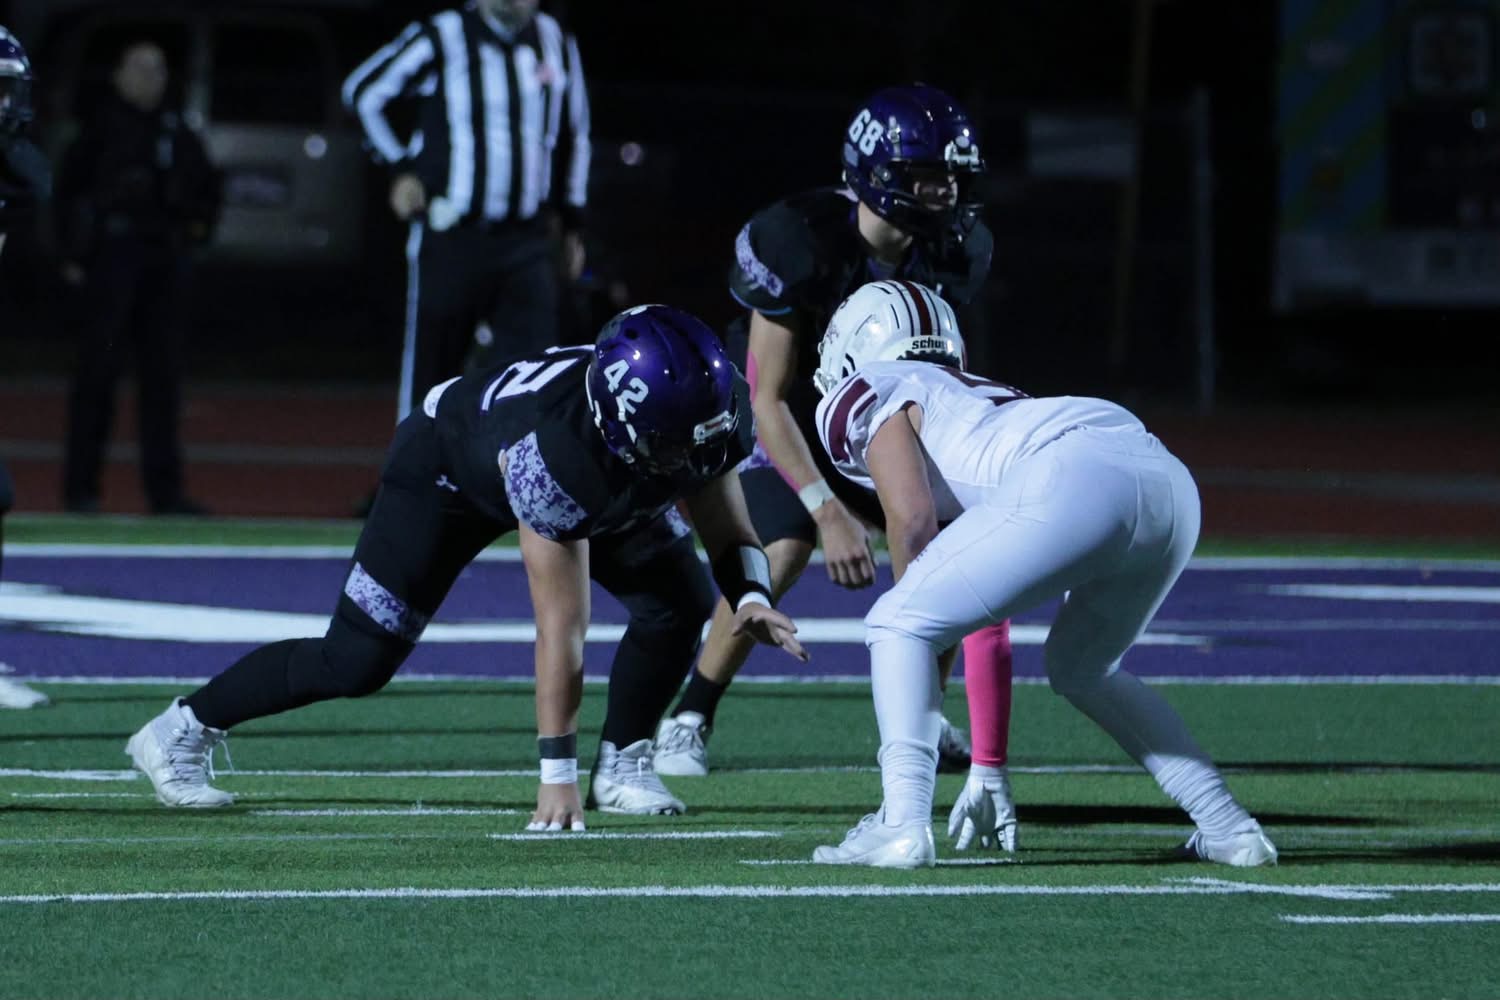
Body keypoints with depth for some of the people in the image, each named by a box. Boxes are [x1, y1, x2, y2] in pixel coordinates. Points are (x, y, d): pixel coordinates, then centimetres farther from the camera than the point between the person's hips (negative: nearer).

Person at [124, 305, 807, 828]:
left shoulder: (715, 414, -30)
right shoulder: (554, 451, -46)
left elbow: (729, 531, -10)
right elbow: (561, 627, -41)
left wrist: (752, 595, -33)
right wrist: (556, 771, -36)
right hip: (449, 461, -6)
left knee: (680, 600, -13)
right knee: (358, 661, -7)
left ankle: (622, 767, 3)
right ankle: (181, 733, 9)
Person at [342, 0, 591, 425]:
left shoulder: (557, 45, 6)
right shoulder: (441, 40, -8)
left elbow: (573, 135, 20)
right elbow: (364, 90, 6)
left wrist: (572, 221, 18)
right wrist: (400, 167, 1)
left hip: (527, 242, 3)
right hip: (452, 240, -3)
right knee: (430, 373, 4)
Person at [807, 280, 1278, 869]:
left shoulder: (862, 399, 19)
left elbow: (912, 517, 0)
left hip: (1077, 483, -8)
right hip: (1169, 481, 8)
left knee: (897, 627, 6)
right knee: (1081, 668, 30)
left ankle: (902, 827, -8)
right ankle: (1229, 829, 25)